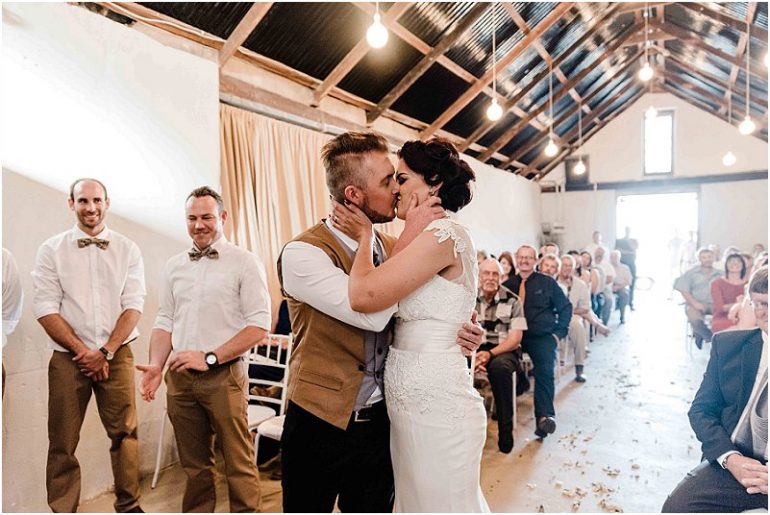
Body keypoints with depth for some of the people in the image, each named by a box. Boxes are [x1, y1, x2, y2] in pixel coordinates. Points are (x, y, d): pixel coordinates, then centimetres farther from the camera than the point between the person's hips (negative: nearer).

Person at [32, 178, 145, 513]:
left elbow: (133, 306, -1)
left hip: (117, 355, 0)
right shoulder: (51, 249, 2)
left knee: (125, 433, 4)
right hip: (67, 357, 0)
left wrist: (105, 352, -9)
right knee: (63, 443, 6)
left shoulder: (127, 250, 4)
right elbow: (45, 310, -3)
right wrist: (83, 352, -9)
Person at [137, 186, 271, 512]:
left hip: (224, 375, -5)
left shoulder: (245, 262, -6)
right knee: (193, 463, 17)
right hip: (180, 376, 5)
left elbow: (259, 326, -11)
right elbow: (165, 322, 13)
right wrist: (156, 366, -3)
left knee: (239, 464, 2)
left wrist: (210, 357, -15)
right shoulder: (173, 266, 11)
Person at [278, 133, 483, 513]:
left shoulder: (389, 245, 1)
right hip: (320, 424, -5)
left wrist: (454, 331, -11)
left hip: (378, 419, 5)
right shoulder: (302, 254, -19)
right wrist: (410, 236, -22)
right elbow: (372, 314, -31)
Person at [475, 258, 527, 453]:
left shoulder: (512, 301, -2)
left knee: (499, 367, -36)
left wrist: (490, 354, -22)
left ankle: (505, 430, -19)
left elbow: (515, 339, -6)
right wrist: (472, 355, -21)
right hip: (475, 349, 2)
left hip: (504, 350, -2)